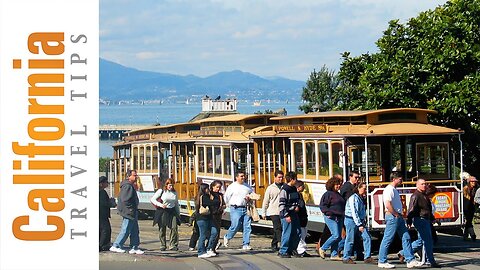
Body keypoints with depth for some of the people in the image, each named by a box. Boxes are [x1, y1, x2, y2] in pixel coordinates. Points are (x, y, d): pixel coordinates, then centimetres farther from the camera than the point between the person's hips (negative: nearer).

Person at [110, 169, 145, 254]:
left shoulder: (131, 186, 16)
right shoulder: (128, 186, -18)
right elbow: (125, 200, -25)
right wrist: (131, 209, -20)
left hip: (132, 213, 11)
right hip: (129, 212, -11)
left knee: (134, 231, 12)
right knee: (125, 231, -5)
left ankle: (134, 248, 16)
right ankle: (115, 246, 2)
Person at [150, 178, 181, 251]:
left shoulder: (174, 193, 12)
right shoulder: (161, 191, -2)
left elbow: (176, 204, 21)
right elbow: (152, 199, -4)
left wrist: (178, 214, 19)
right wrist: (160, 205, -16)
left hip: (172, 212, 3)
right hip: (163, 212, -3)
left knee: (174, 228, -9)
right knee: (162, 229, 1)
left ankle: (173, 245, -3)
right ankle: (162, 246, 12)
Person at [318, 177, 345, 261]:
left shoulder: (338, 195, 19)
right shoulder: (328, 194, -7)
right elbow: (323, 206, -12)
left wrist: (343, 214, 15)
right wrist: (329, 213, -22)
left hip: (339, 218, 9)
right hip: (331, 217, -9)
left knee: (338, 237, 5)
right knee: (336, 235, -14)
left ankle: (334, 255, 10)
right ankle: (322, 249, 0)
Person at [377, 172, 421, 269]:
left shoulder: (394, 190, 18)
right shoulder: (389, 189, -14)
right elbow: (388, 205, -23)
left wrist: (400, 214, 13)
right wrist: (396, 214, -16)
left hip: (398, 217, 10)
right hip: (392, 217, -10)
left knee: (406, 238, 6)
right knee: (387, 240, -3)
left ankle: (410, 260, 5)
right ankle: (382, 261, 3)